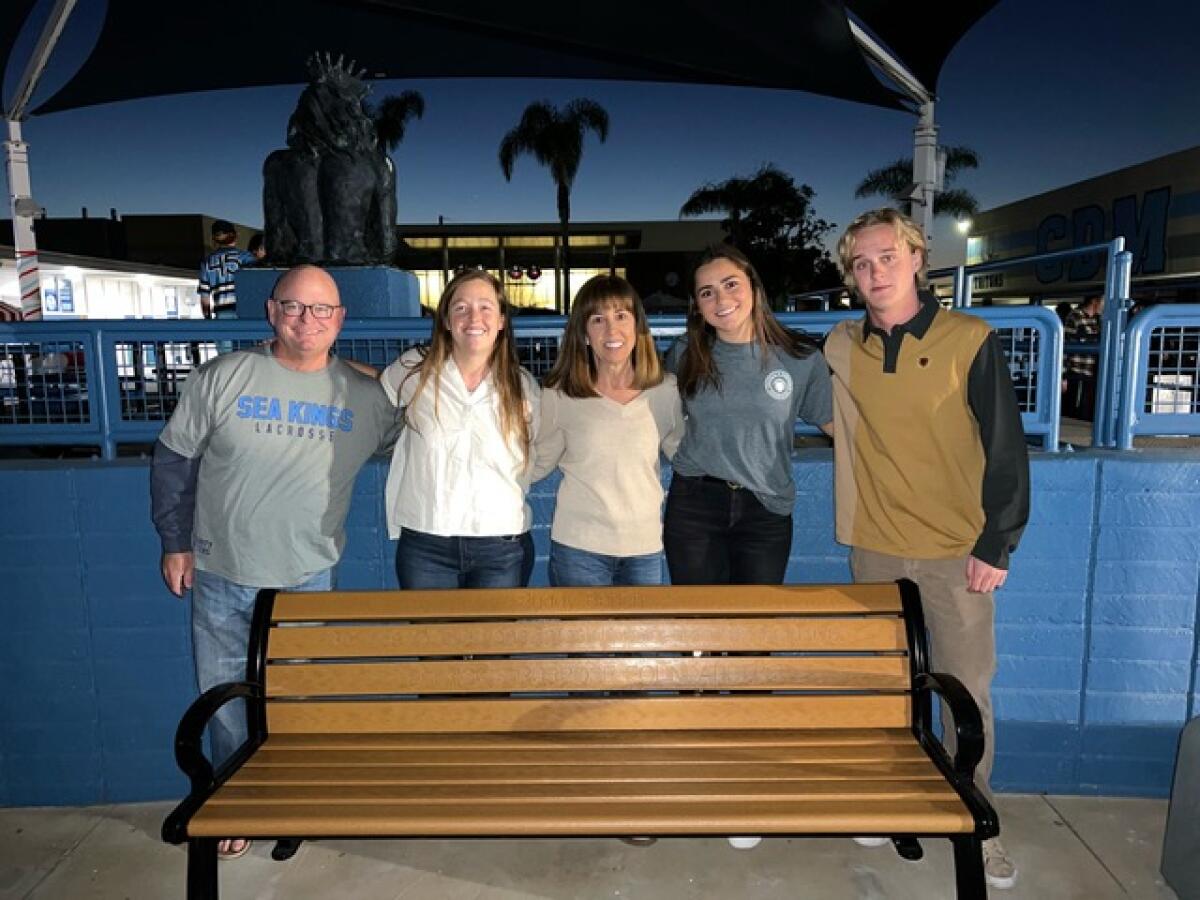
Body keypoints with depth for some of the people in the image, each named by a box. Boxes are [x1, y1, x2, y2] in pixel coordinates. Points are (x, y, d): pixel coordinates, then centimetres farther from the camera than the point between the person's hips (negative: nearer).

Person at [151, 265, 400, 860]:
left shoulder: (364, 396, -4)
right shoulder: (224, 377, -6)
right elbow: (173, 458, 3)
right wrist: (175, 541, 3)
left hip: (306, 582, 0)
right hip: (220, 577, 1)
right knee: (225, 699, 14)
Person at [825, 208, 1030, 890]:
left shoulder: (971, 341, -7)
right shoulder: (841, 348, 2)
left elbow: (1007, 447, -6)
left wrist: (996, 544, -8)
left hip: (957, 552, -2)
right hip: (874, 549, 3)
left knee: (968, 690, 5)